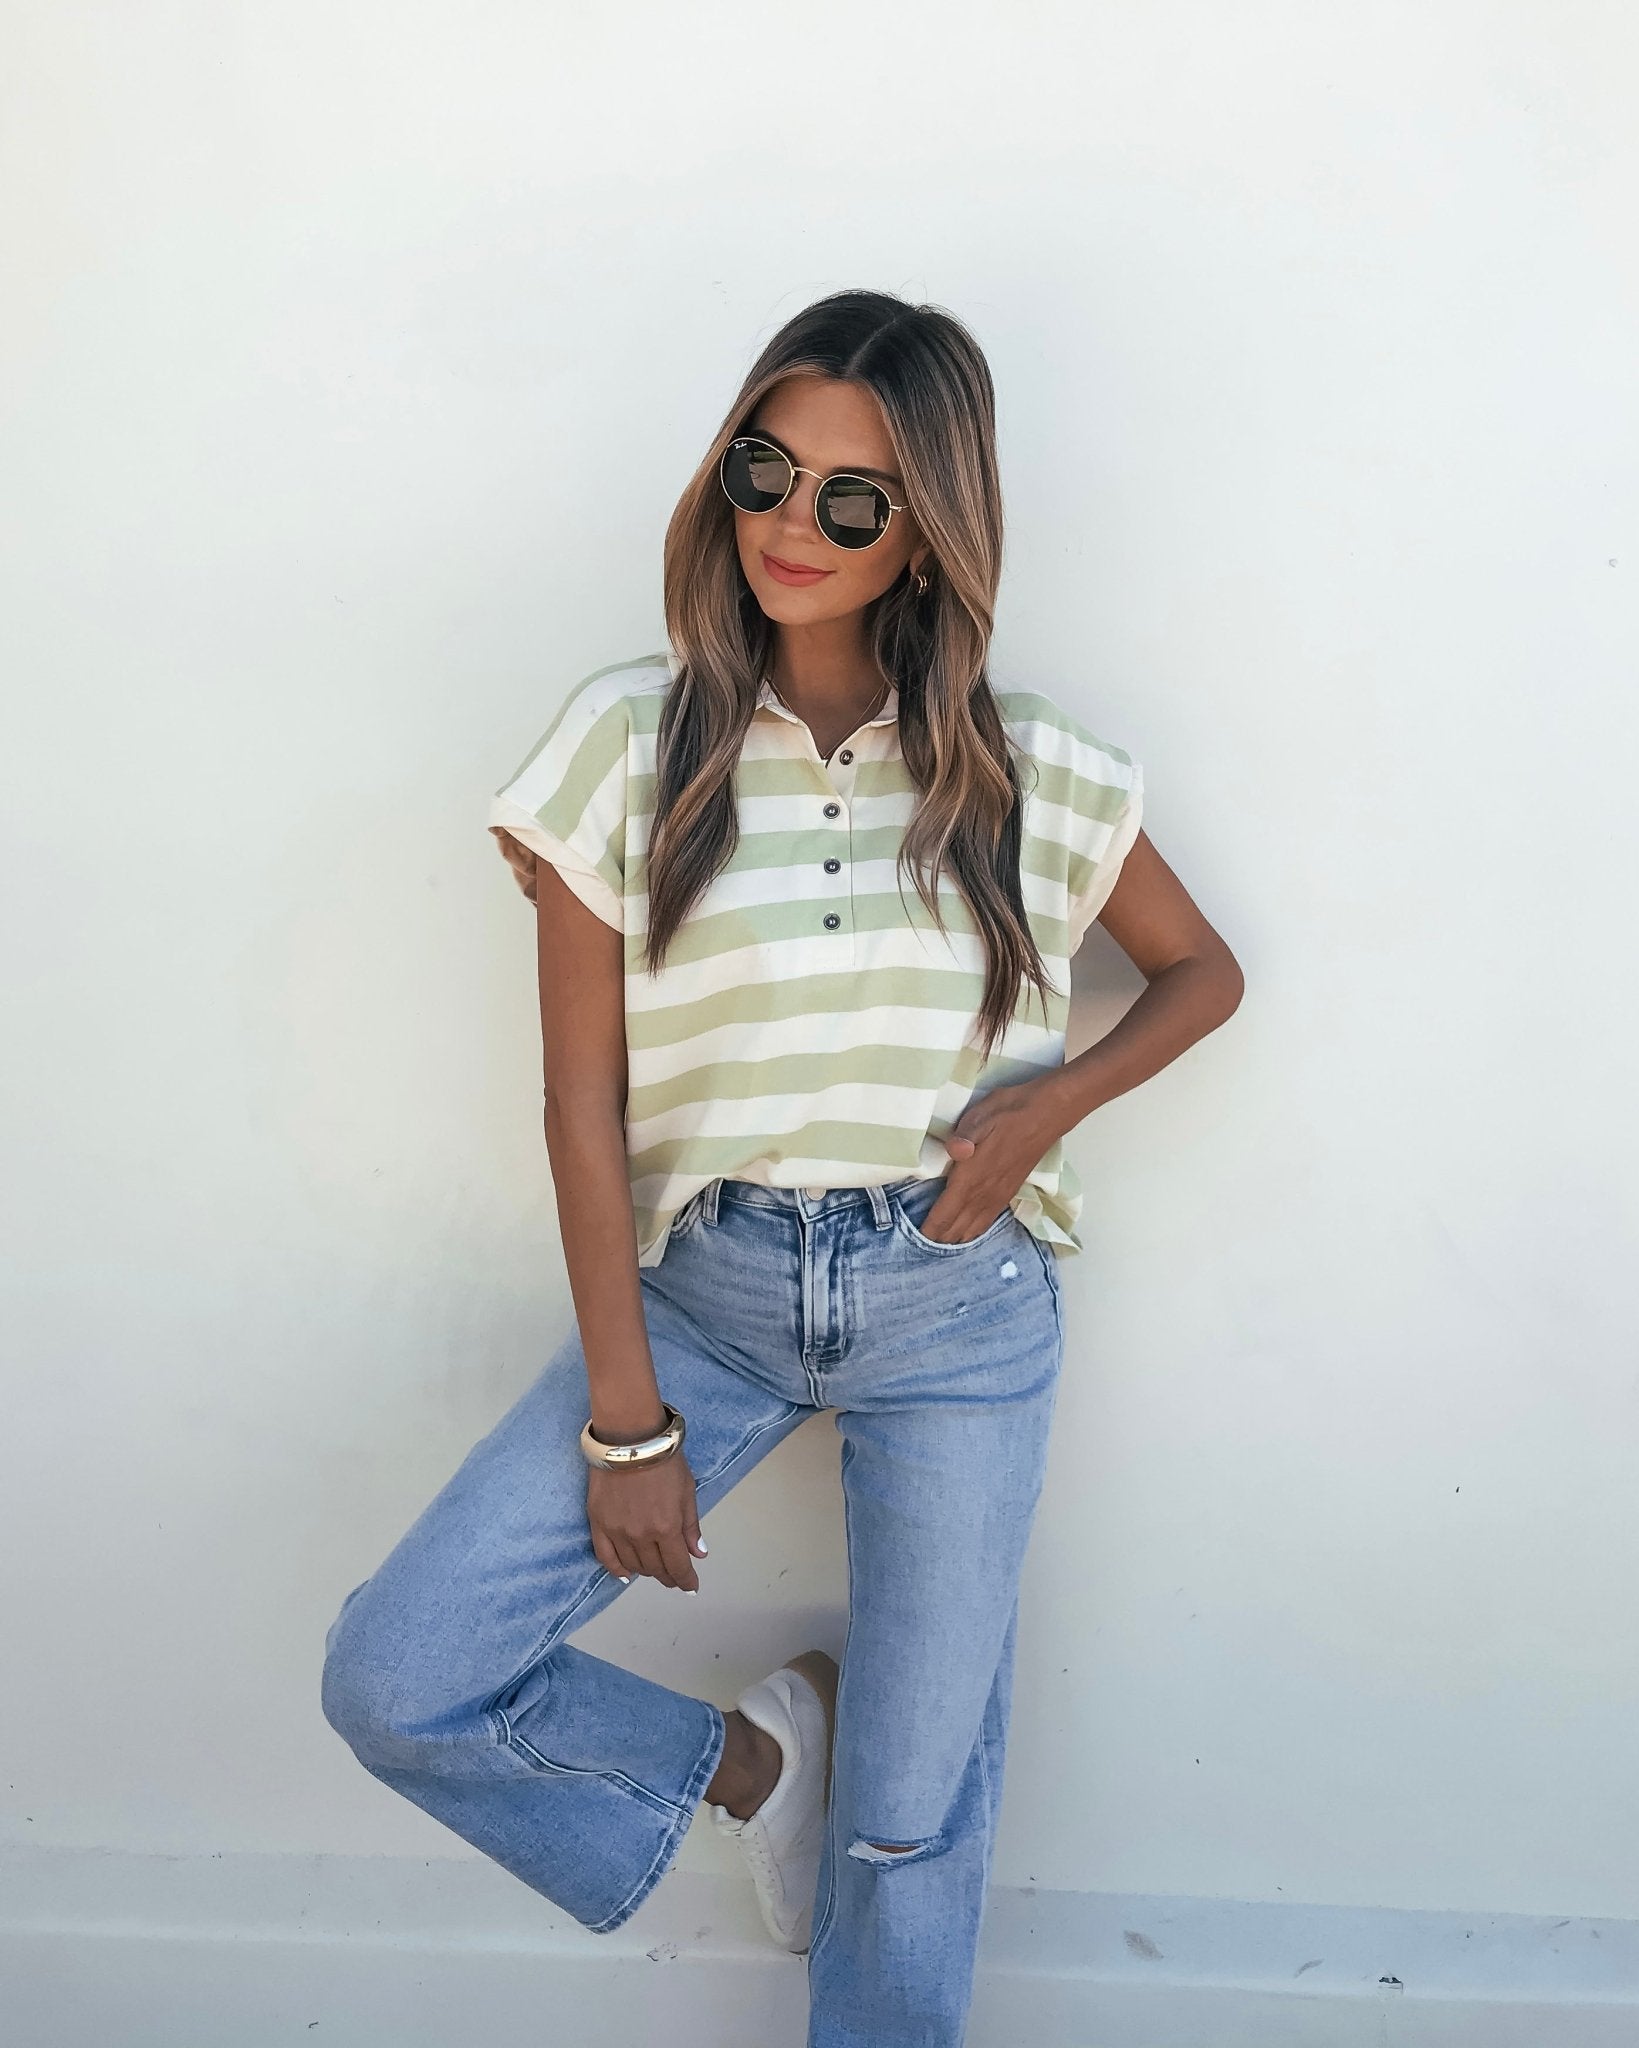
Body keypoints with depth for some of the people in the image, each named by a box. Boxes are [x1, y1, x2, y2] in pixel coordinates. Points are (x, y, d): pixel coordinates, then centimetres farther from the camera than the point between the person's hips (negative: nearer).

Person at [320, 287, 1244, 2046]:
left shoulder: (1037, 775, -3)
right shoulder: (630, 746, -6)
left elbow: (1201, 971, 12)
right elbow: (585, 1102, -6)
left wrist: (1051, 1103, -8)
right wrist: (625, 1419, -6)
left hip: (957, 1304, 0)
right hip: (705, 1280, 1)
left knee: (912, 1821, 8)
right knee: (394, 1682, -6)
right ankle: (744, 1750, 20)